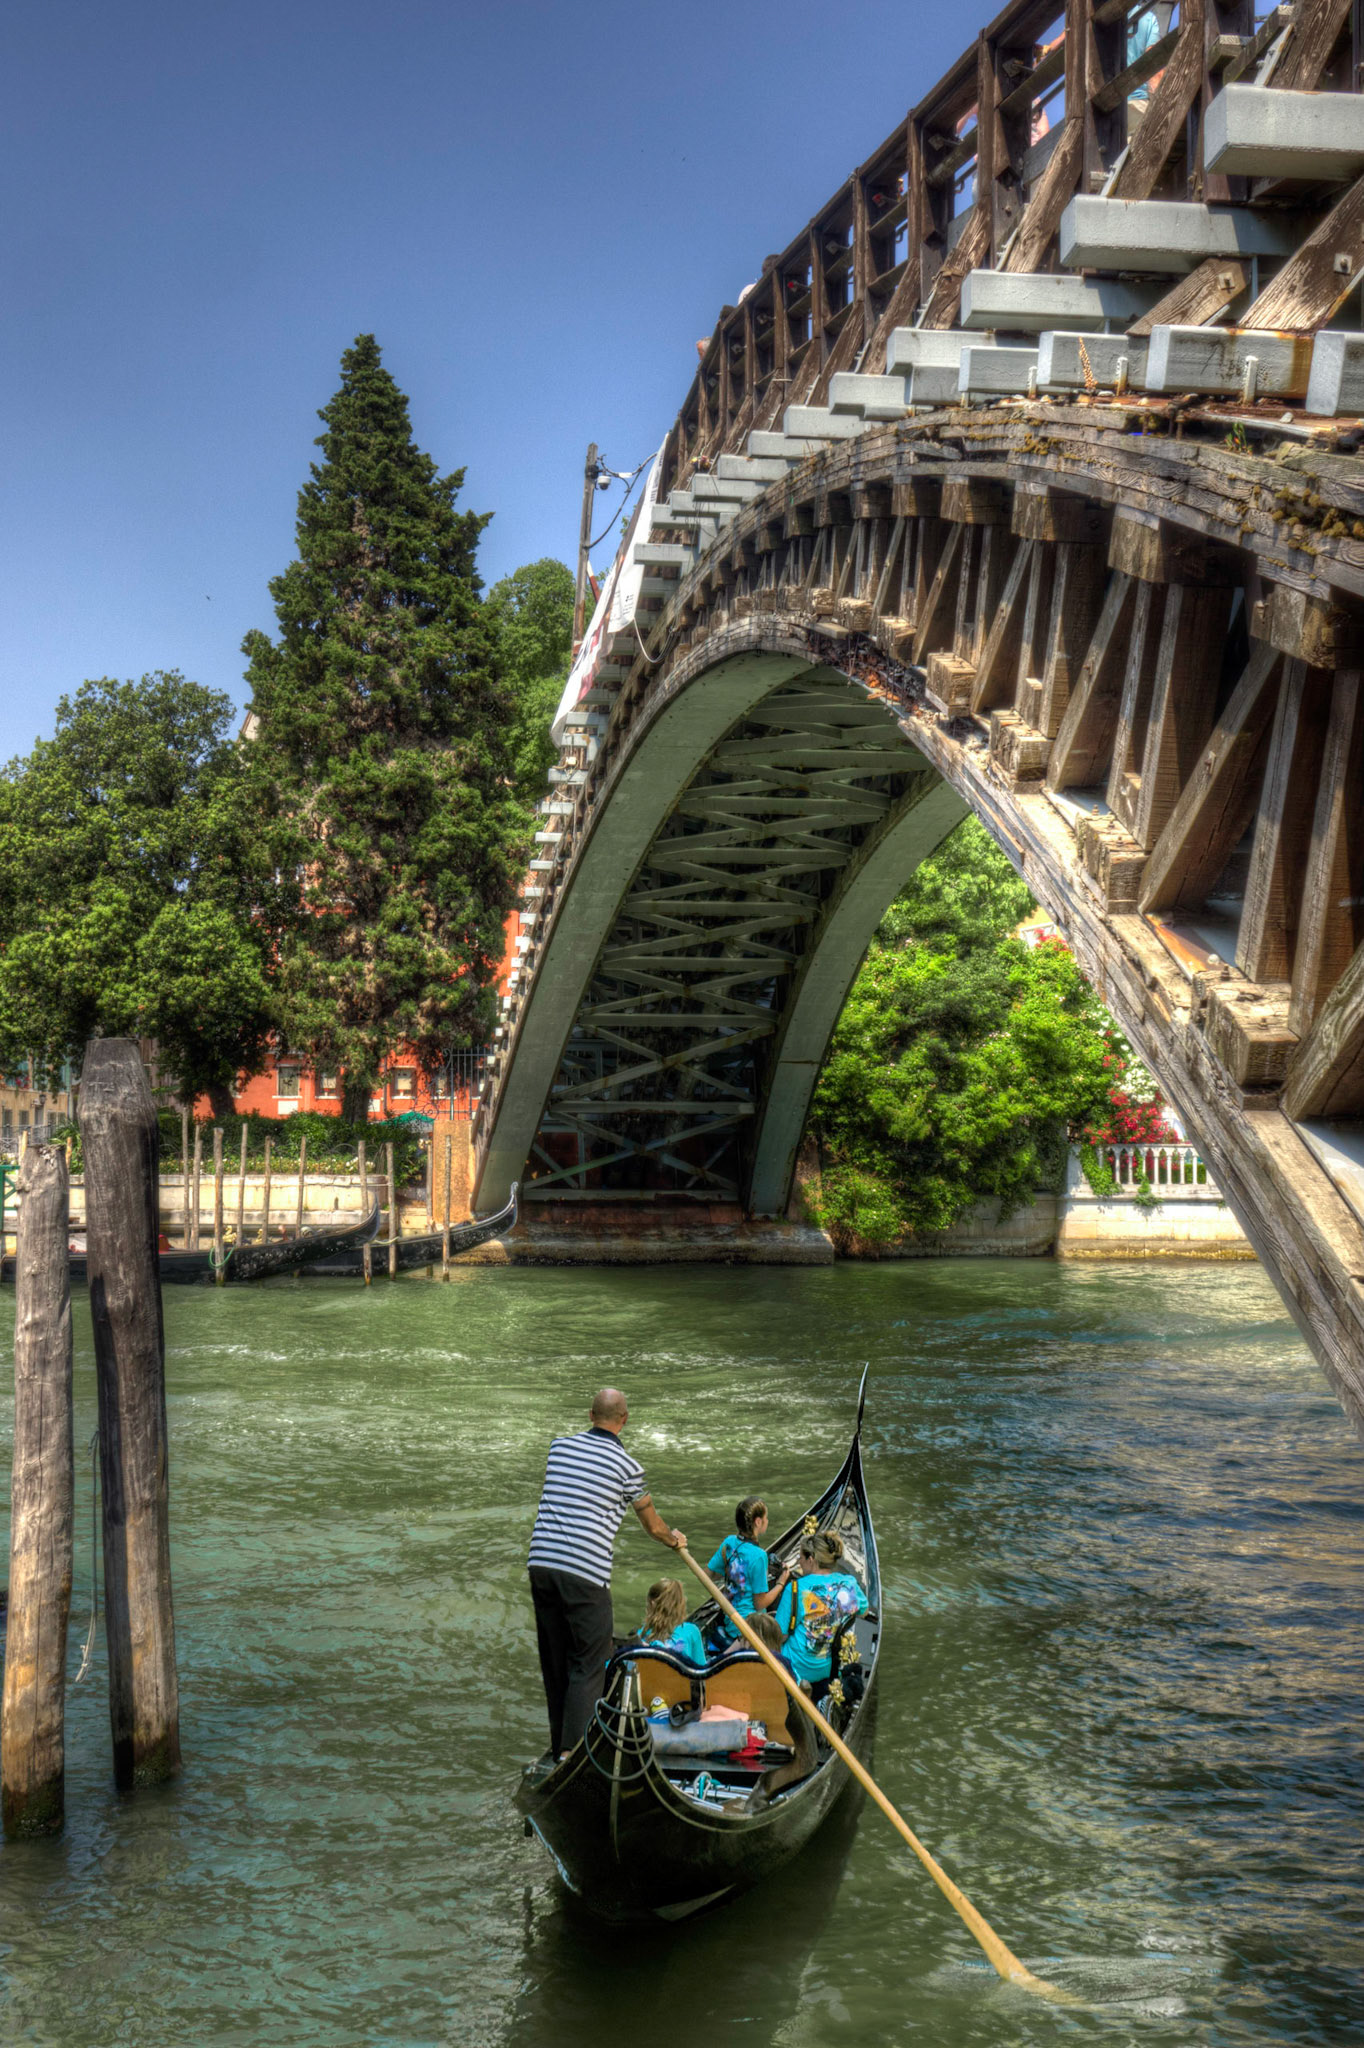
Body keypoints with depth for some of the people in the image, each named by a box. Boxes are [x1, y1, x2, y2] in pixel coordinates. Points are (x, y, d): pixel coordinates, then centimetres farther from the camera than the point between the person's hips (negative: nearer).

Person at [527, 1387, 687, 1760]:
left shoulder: (559, 1446, 12)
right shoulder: (627, 1466, -1)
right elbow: (653, 1525, 15)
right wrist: (674, 1540, 38)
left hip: (541, 1562, 5)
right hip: (585, 1574, -5)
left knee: (554, 1659, 16)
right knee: (588, 1665, 1)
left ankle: (560, 1745, 25)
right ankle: (573, 1750, -8)